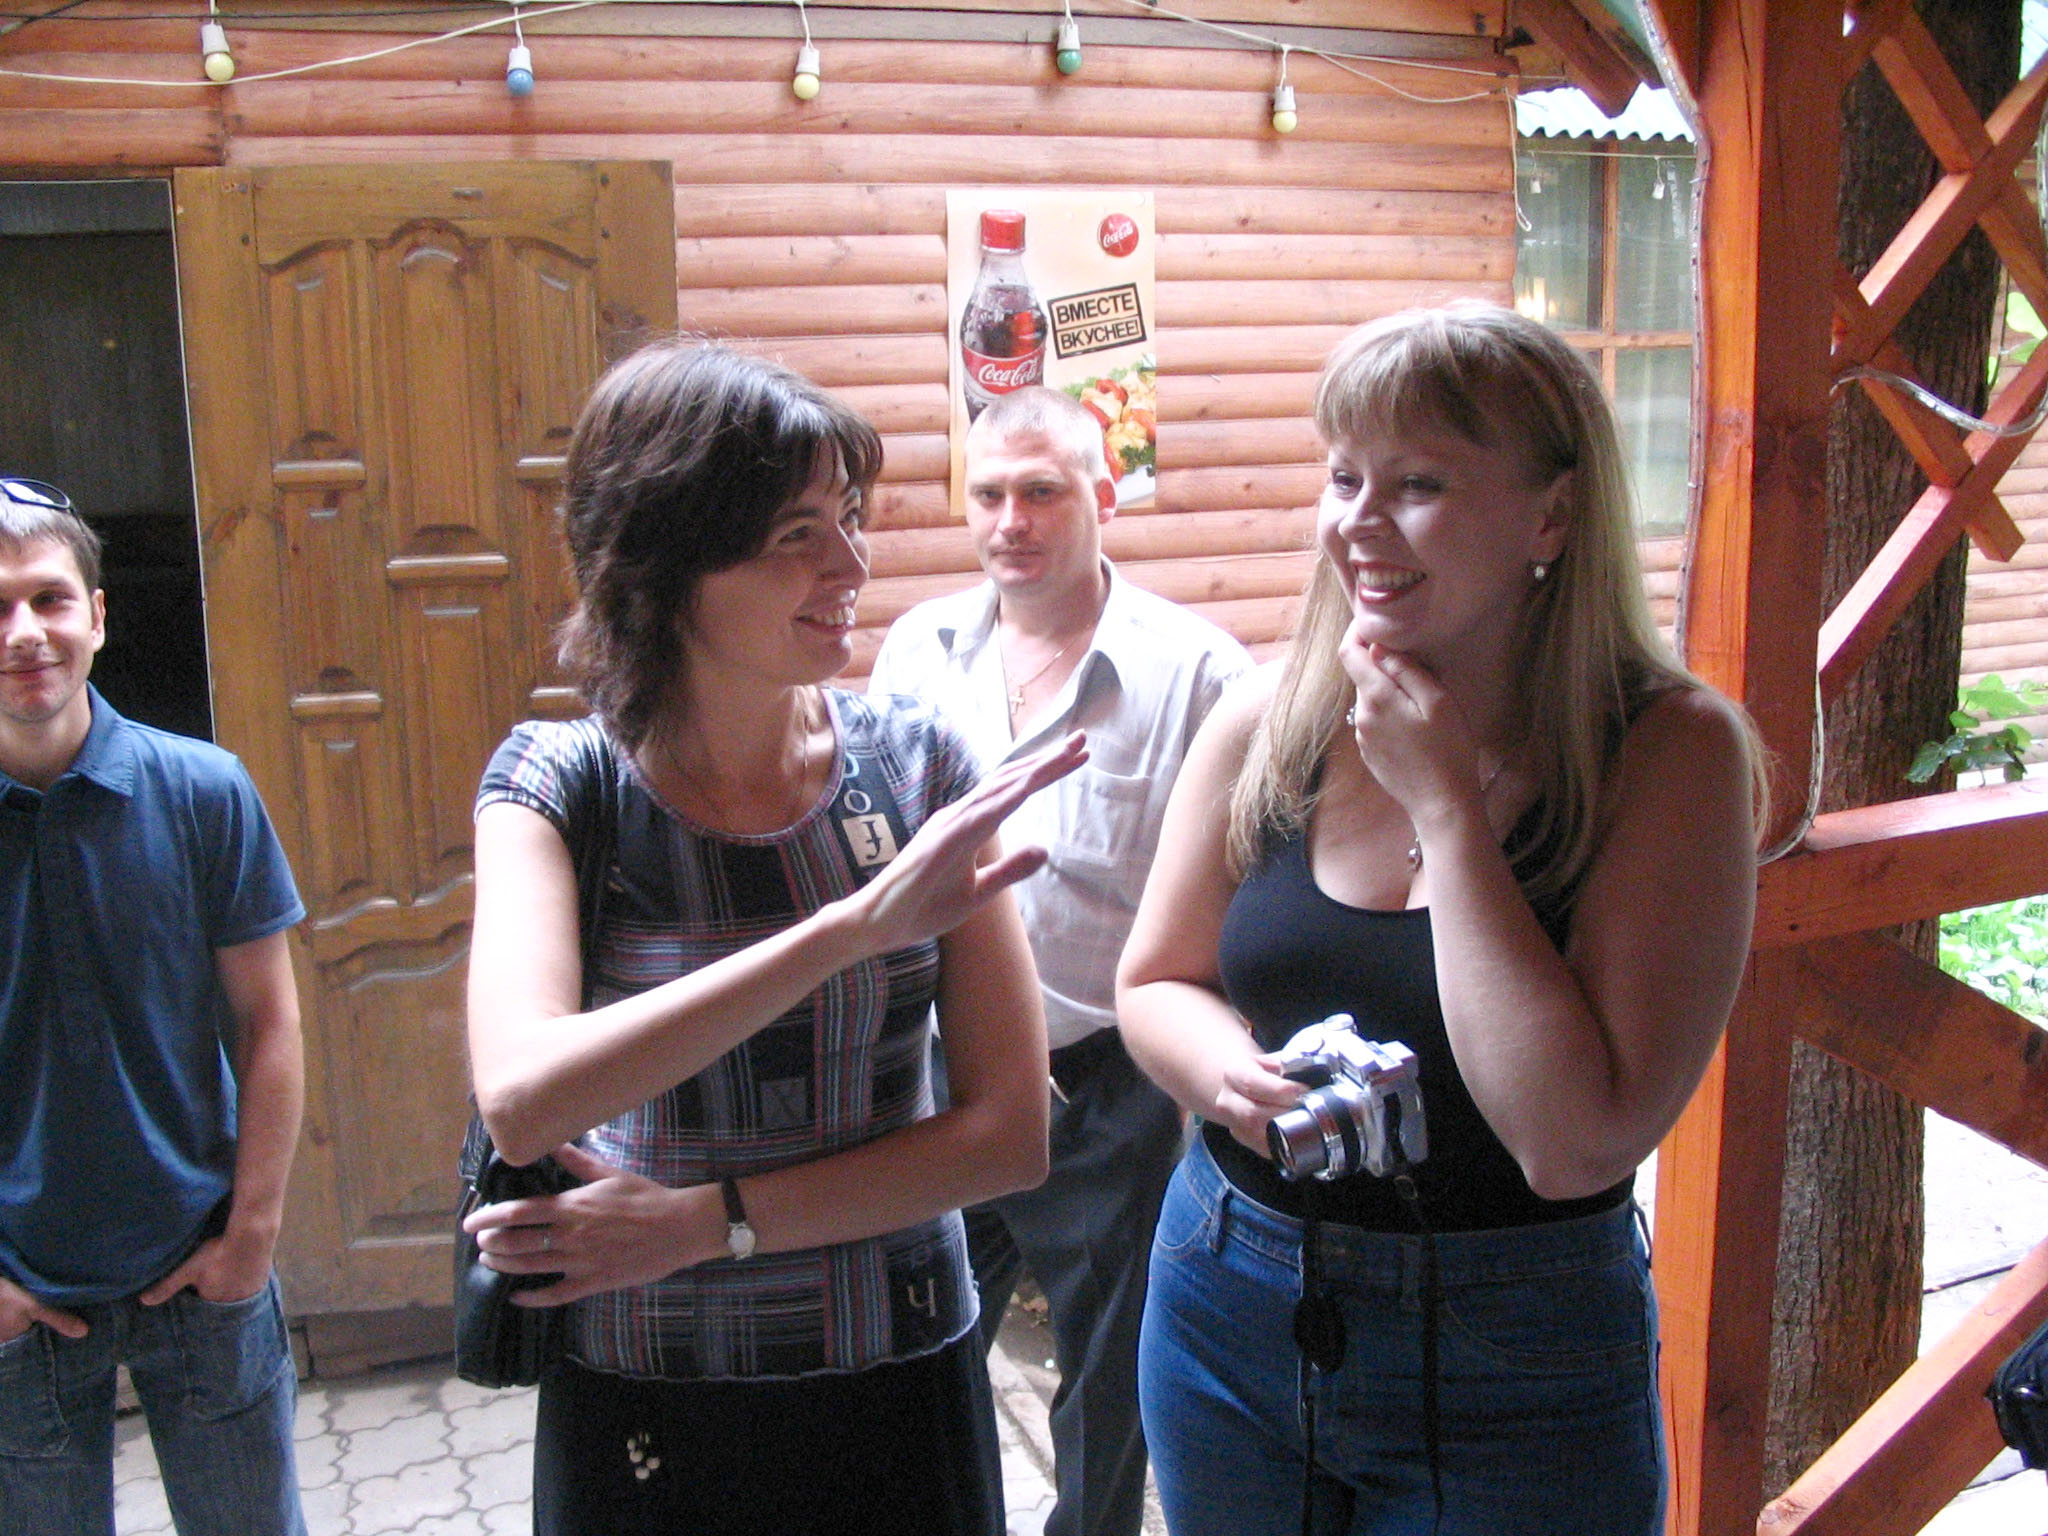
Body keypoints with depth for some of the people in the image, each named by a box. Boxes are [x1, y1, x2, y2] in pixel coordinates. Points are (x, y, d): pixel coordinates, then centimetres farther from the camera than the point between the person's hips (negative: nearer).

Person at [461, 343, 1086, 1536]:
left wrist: (706, 1220, -17)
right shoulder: (558, 785, -12)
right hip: (643, 1411, -1)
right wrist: (857, 924, -37)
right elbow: (523, 1105, -29)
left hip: (902, 1388, 1)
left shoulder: (914, 761, -9)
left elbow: (1010, 1132, -10)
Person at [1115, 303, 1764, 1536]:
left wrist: (1444, 803, -22)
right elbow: (1154, 982, 7)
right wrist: (1228, 1070, -16)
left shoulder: (1673, 752, -15)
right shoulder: (1271, 719, -5)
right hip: (1228, 1310, 4)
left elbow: (1576, 1143, -23)